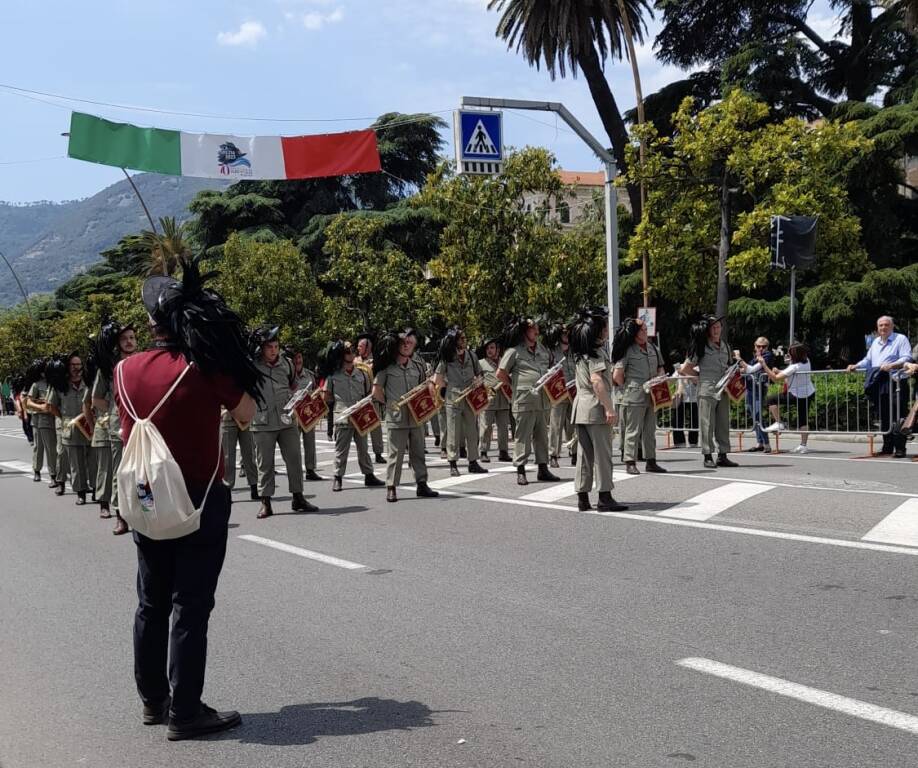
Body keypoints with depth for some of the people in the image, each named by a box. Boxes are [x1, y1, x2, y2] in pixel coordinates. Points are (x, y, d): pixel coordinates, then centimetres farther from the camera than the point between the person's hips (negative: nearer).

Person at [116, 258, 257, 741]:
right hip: (200, 500, -5)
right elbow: (246, 414, -4)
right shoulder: (206, 368, -15)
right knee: (190, 607, -1)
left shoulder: (126, 369, 0)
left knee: (152, 603, 16)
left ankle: (153, 700, 27)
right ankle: (184, 713, 3)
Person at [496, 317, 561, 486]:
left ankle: (543, 469, 17)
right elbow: (500, 374, -4)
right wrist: (515, 386, -1)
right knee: (523, 436, -2)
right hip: (524, 401, -6)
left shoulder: (542, 350, 14)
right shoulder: (514, 351, -5)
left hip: (542, 400, 6)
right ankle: (520, 471, 5)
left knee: (542, 435, 10)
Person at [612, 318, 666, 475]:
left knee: (650, 429, 11)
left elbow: (661, 369, 22)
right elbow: (617, 375, -9)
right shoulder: (627, 350, -6)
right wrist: (627, 390, -4)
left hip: (652, 396, 6)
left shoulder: (653, 348, 14)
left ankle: (651, 461, 18)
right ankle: (630, 463, 3)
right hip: (634, 397, -6)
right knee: (633, 430, -3)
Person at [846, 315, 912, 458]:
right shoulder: (876, 342, 23)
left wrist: (892, 365, -25)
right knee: (884, 418, 9)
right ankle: (887, 447, 14)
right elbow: (868, 360, 26)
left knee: (897, 417, -9)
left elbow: (907, 358, -10)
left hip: (894, 384, -7)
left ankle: (900, 448, -9)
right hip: (879, 386, 7)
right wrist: (855, 366, 9)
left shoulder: (900, 339, 1)